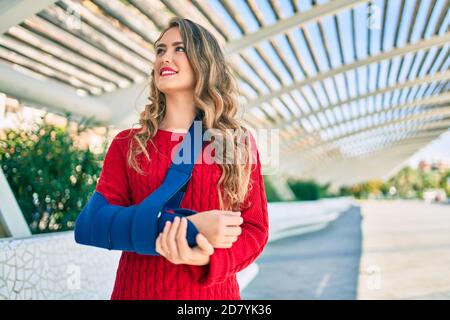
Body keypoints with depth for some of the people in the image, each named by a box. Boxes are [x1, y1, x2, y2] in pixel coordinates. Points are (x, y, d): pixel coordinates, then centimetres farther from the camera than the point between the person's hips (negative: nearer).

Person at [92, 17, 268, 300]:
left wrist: (208, 257, -23)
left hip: (213, 292, 0)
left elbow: (255, 227, -2)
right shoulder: (127, 144, 0)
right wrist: (187, 226, -21)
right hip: (137, 289, 1)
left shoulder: (239, 143, -1)